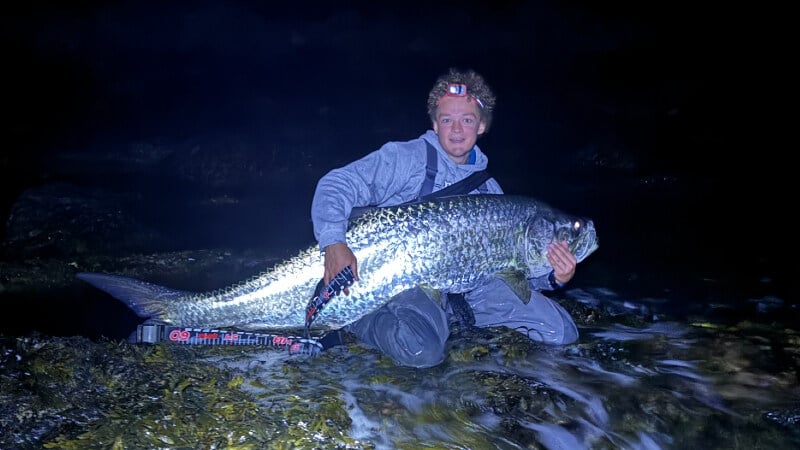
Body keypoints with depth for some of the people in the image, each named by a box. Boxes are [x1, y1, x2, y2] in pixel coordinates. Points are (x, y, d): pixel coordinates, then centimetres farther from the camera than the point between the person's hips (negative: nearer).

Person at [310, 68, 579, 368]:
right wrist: (334, 243, -32)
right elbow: (336, 185, -14)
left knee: (561, 331, -1)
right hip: (405, 281, -6)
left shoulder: (488, 188, 13)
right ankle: (358, 319, -4)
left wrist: (551, 277, -8)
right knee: (422, 350, -37)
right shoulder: (406, 158, -6)